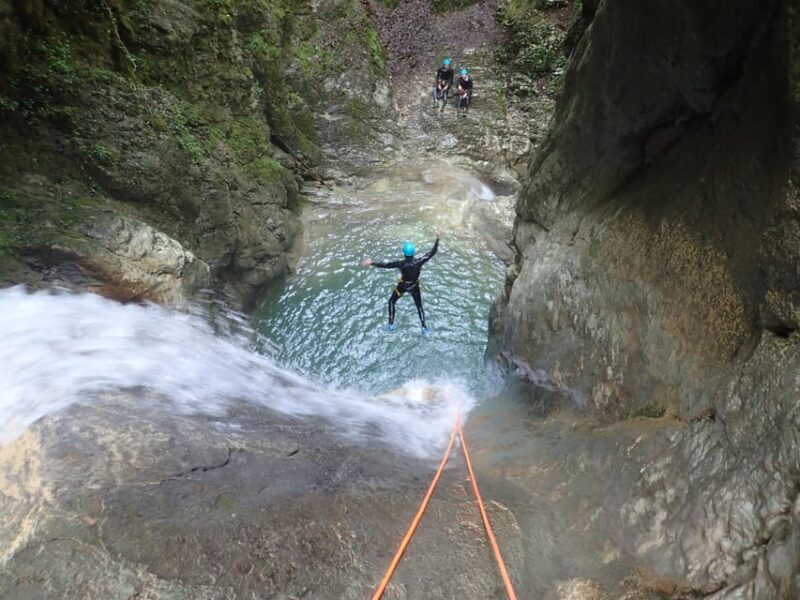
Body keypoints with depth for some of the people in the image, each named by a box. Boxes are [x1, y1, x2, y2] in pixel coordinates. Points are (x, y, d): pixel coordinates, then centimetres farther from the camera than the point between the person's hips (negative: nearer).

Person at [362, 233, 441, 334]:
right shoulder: (419, 262, -30)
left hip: (403, 286, -1)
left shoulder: (401, 264, -33)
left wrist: (372, 263, -22)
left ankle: (391, 325, 27)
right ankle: (424, 328, 28)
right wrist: (437, 239, -16)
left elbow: (385, 265, -29)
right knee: (419, 306, 21)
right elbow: (432, 252, -23)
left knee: (391, 302, 23)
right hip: (414, 286, 2)